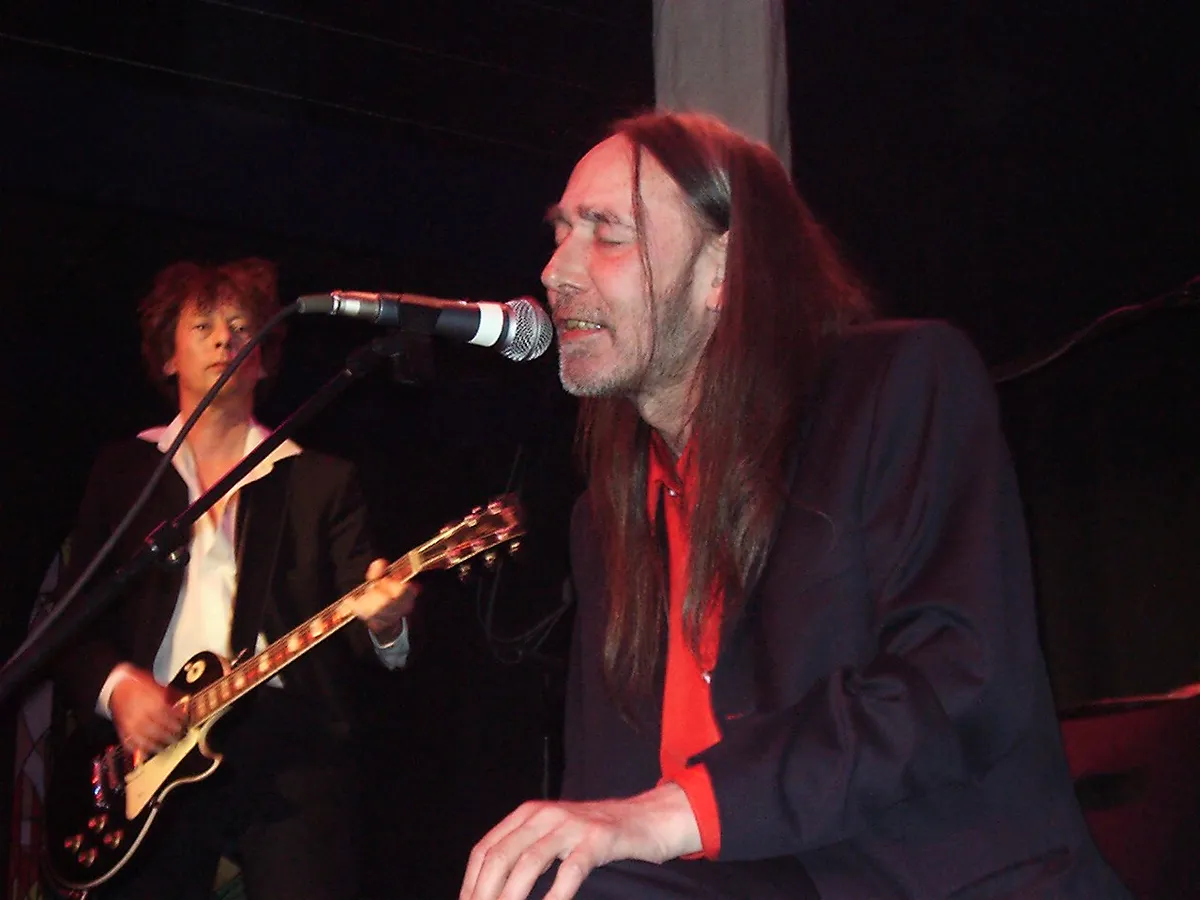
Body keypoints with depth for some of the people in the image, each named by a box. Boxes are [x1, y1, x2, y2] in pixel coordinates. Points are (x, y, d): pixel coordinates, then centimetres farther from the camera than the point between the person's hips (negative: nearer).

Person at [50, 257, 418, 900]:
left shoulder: (322, 480, 14)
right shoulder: (121, 473, 16)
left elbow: (348, 616, 4)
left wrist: (381, 622, -19)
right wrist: (114, 684, -8)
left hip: (290, 756, -1)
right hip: (149, 752, 1)